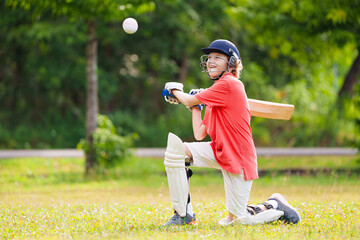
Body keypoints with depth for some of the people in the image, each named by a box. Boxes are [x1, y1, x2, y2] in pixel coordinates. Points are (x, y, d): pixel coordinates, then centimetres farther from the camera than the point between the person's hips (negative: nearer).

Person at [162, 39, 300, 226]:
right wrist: (196, 107, 16)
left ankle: (275, 206, 22)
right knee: (175, 147, -10)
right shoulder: (217, 92, 12)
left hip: (239, 160, -9)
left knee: (235, 220, -4)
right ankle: (183, 214, -4)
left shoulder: (229, 84, -16)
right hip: (218, 152, 9)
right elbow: (199, 135, 10)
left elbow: (189, 100, -11)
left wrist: (174, 91, 9)